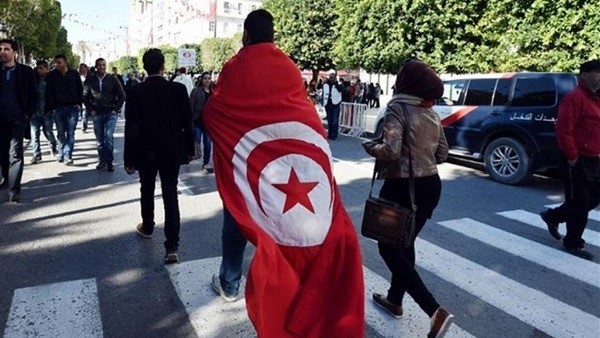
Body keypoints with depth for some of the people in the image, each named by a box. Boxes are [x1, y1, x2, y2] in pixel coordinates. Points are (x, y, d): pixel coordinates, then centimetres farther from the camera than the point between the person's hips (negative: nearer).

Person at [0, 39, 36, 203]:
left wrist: (27, 114, -6)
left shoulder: (25, 71, 0)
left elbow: (33, 95, 2)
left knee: (15, 154, -7)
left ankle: (14, 189, -7)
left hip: (17, 119, -3)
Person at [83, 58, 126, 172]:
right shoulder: (90, 80, 4)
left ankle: (110, 162, -3)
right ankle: (102, 160, 18)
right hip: (97, 114, 2)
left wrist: (116, 109, -1)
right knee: (99, 138, 7)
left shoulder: (113, 80, 1)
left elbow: (122, 95, 6)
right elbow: (85, 96, 11)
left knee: (109, 136, -12)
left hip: (111, 113, -2)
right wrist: (90, 109, 2)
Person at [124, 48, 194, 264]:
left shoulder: (136, 93, -10)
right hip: (172, 151, 0)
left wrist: (129, 158, -2)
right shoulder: (178, 90, -8)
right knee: (170, 195, 2)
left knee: (147, 191, 22)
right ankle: (172, 246, -3)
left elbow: (131, 129, -9)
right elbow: (187, 123, -4)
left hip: (146, 152, 0)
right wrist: (189, 150, 7)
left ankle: (147, 227, 43)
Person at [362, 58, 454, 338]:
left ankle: (436, 311, -4)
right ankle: (394, 300, 36)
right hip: (430, 185, 8)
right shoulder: (431, 113, 8)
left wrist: (369, 145, -6)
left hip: (403, 187, -8)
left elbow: (391, 150, -25)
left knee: (388, 247, 4)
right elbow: (442, 153, 13)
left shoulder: (397, 109, -14)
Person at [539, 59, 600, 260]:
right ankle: (573, 243, 15)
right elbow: (563, 130, -23)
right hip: (578, 161, -9)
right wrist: (572, 157, -20)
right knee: (579, 202, 0)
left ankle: (553, 216, 31)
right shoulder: (574, 98, -15)